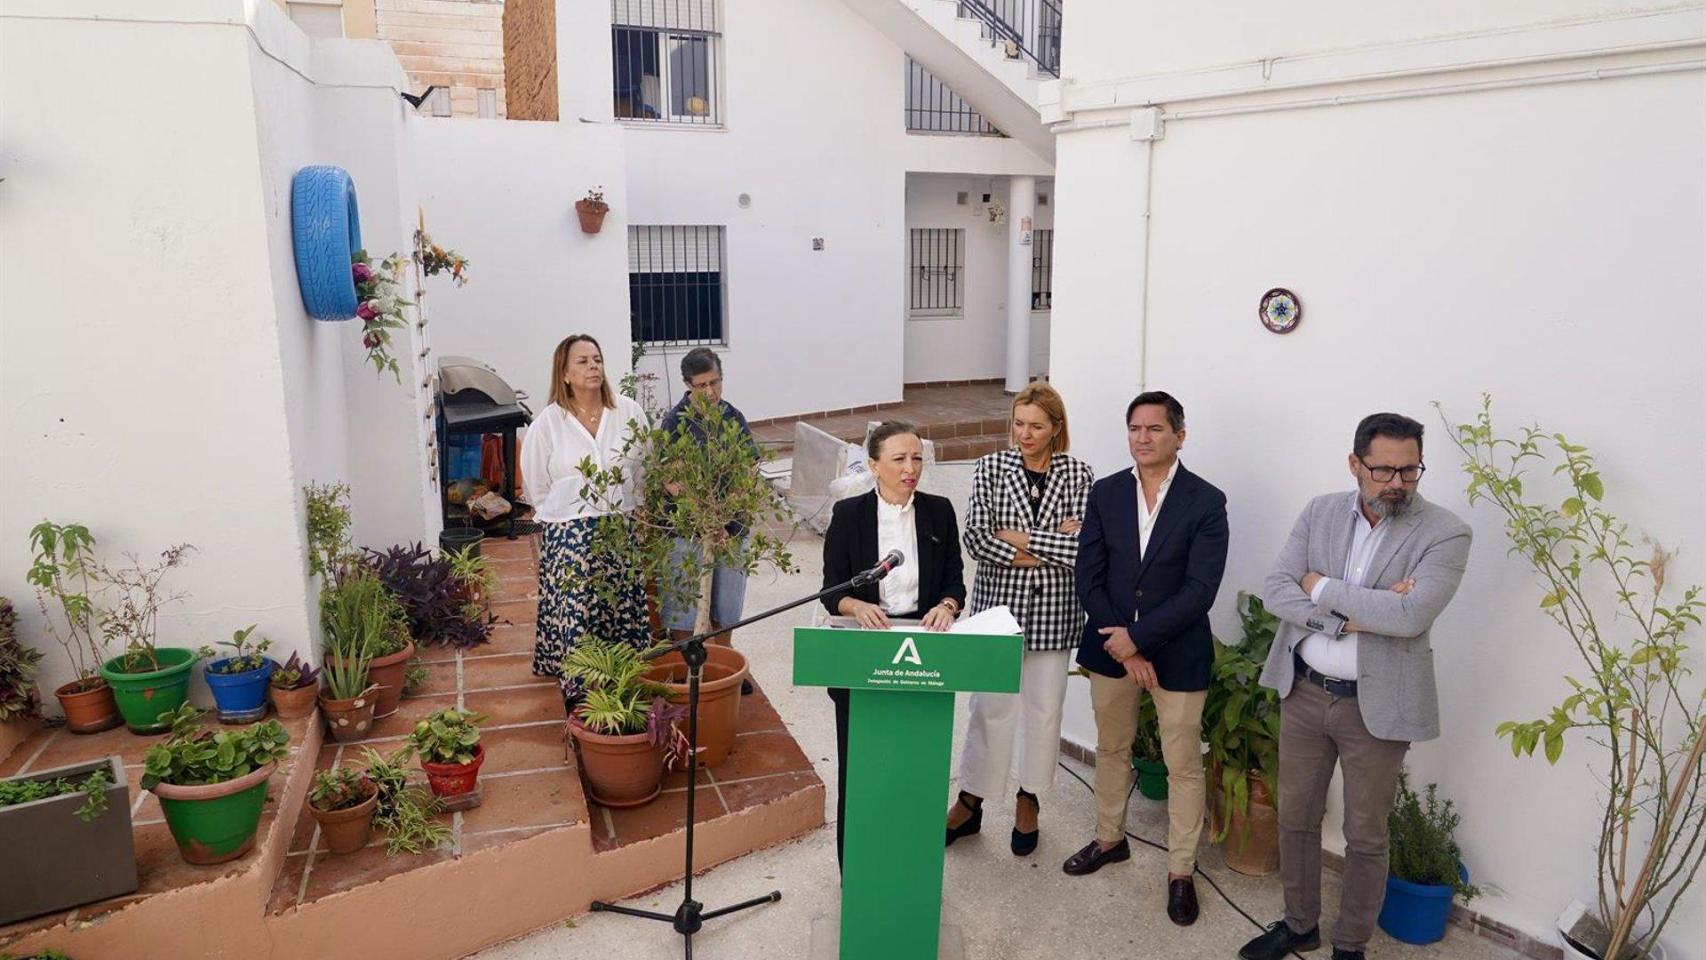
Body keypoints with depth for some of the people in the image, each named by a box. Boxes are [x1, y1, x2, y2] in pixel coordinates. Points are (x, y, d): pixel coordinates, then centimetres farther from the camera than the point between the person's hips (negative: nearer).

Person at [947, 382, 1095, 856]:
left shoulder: (1077, 475, -2)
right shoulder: (990, 468, -2)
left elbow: (1082, 547, -12)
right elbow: (977, 539, -11)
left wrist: (1019, 538, -15)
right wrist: (1051, 546, -15)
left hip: (1053, 610, 1)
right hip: (998, 603, -1)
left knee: (1045, 706, 11)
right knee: (990, 705, 5)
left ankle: (1029, 800, 31)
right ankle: (970, 802, 22)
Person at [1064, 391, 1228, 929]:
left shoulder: (1206, 502, -10)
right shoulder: (1105, 493, -1)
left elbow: (1199, 591, -16)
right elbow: (1088, 578, -4)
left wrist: (1137, 638, -17)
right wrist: (1122, 649, -11)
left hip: (1177, 653, -3)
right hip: (1111, 647, 3)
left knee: (1183, 764, 6)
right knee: (1111, 749, 19)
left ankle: (1180, 870, 22)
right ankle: (1109, 839, 39)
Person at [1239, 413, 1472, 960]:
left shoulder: (1444, 533, -12)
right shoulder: (1319, 513, 0)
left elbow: (1410, 615, -25)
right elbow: (1275, 591, -7)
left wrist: (1323, 589, -15)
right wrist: (1351, 615, -20)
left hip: (1376, 706, -3)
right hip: (1303, 692, 4)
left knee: (1365, 837, 12)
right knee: (1296, 818, 17)